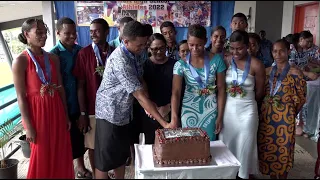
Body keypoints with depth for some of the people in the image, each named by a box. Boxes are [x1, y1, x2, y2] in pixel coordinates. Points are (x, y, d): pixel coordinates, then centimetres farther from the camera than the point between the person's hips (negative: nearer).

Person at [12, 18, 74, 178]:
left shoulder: (53, 58, 3)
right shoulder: (20, 61, -11)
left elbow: (61, 88, 7)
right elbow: (21, 97, -12)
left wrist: (66, 115, 9)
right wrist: (28, 126, -12)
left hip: (56, 110, 5)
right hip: (37, 112, -5)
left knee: (61, 154, 15)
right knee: (41, 157, 10)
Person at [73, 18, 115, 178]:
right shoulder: (84, 53, -8)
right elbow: (80, 85, -7)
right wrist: (83, 113, -9)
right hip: (93, 109, -3)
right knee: (93, 145, 9)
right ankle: (96, 174, 30)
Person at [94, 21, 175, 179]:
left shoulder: (132, 54, 1)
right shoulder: (120, 61, -29)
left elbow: (140, 79, 10)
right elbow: (140, 96, -30)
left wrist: (149, 105, -8)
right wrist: (164, 124, -29)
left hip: (124, 112, 9)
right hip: (110, 113, -9)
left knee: (121, 154, 19)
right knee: (105, 159, 5)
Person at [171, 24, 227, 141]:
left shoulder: (216, 60, -7)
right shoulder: (181, 64, -9)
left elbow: (221, 89, -2)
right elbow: (176, 93, -15)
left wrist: (220, 116, -3)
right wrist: (174, 118, -28)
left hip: (210, 111, 1)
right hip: (189, 111, 0)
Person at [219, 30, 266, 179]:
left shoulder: (256, 65, -9)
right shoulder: (225, 62, -2)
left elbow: (260, 92, 1)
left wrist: (246, 101, 11)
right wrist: (231, 101, 0)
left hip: (247, 111, -2)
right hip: (227, 110, 2)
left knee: (245, 146, 11)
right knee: (226, 145, 12)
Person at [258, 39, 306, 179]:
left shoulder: (294, 72, -8)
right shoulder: (268, 71, 6)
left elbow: (301, 97, -3)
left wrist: (291, 114, 4)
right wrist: (267, 109, 6)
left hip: (285, 117, -4)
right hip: (266, 115, 5)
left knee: (283, 150, 6)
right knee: (267, 149, 12)